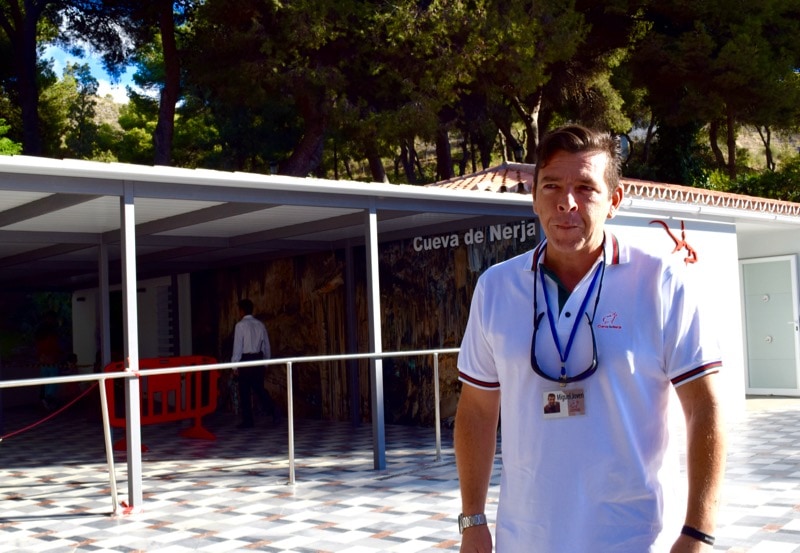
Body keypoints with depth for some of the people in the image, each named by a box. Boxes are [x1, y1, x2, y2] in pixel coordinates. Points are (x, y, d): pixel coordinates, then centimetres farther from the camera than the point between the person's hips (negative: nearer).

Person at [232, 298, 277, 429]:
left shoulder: (240, 325, -8)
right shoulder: (260, 324, 8)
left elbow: (237, 346, -10)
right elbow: (266, 345, 10)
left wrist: (235, 364, -4)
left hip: (246, 360, -5)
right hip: (259, 359, 5)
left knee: (245, 391, 3)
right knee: (259, 388, 14)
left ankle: (248, 420, 7)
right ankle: (272, 409, -6)